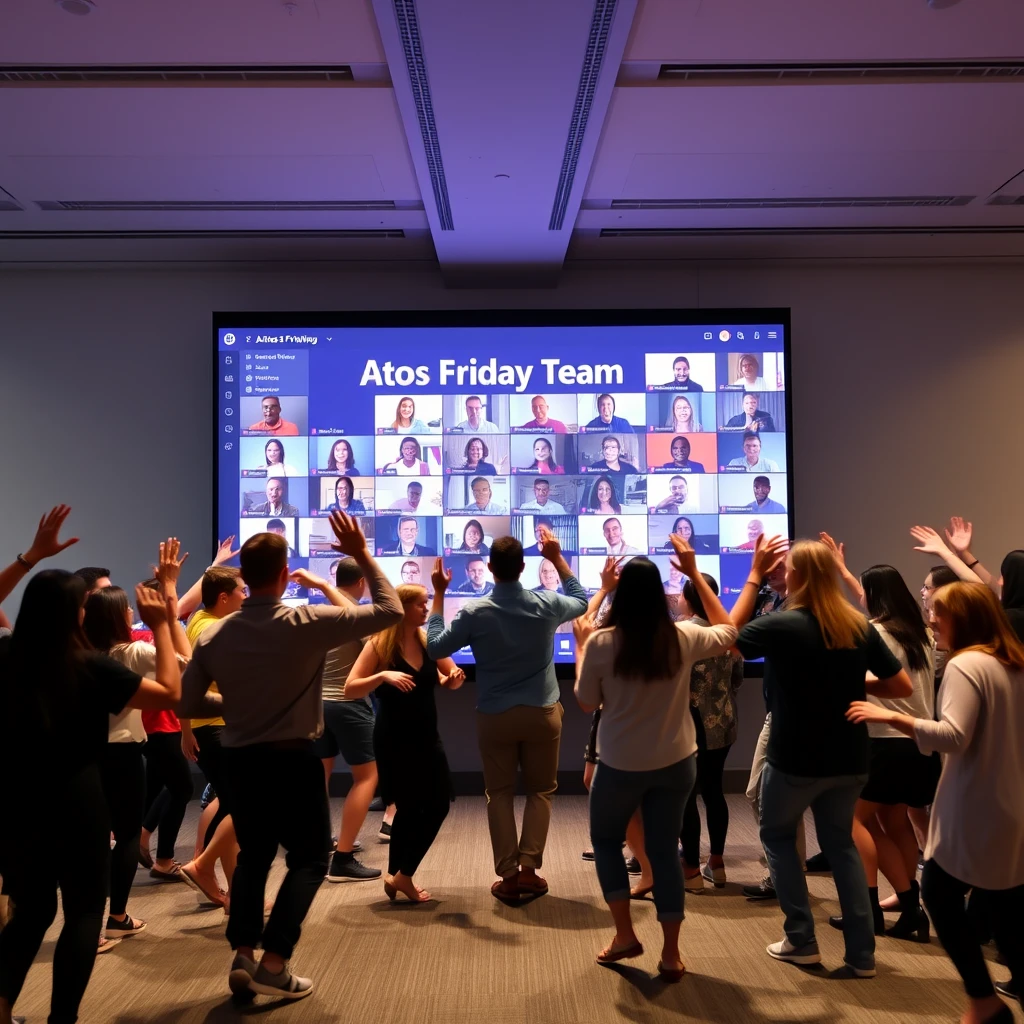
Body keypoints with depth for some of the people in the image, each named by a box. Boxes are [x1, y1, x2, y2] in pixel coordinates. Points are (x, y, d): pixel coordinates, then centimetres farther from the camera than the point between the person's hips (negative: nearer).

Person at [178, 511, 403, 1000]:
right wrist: (362, 554, -5)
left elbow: (186, 704, 4)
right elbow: (390, 611, -10)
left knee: (253, 854, 21)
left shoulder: (213, 636, -4)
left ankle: (243, 955, 12)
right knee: (309, 858, 10)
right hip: (293, 759, -4)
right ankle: (273, 963, 2)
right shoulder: (307, 623, -16)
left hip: (239, 761, 4)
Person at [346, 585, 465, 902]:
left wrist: (455, 677, -11)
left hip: (426, 738, 6)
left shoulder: (429, 641, 2)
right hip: (393, 741, -6)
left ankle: (399, 876, 20)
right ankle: (400, 876, 21)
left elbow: (448, 681, 13)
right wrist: (383, 676, -31)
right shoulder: (379, 644, -12)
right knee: (408, 809, 1)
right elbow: (350, 688, -16)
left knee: (439, 805, 5)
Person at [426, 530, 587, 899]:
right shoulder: (547, 604, -6)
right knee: (540, 790, 14)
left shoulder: (474, 612, -11)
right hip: (542, 713, 1)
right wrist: (557, 558, 17)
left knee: (499, 793, 12)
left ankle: (508, 874, 10)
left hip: (494, 716, 0)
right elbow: (582, 601, 15)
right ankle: (528, 868, 6)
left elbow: (434, 647, -2)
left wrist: (438, 594, 0)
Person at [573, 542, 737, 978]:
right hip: (675, 762, 2)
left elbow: (586, 703, -3)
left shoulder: (601, 643, -15)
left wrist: (581, 646, 8)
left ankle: (625, 935, 19)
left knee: (605, 839, 21)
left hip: (621, 764, -2)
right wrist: (695, 574, 12)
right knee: (664, 848, 13)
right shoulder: (683, 638, -9)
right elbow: (729, 630, 13)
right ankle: (671, 954, 17)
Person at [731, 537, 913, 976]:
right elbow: (903, 687, 0)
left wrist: (754, 575, 2)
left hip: (795, 760, -4)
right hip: (848, 760, 4)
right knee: (840, 843, 21)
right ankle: (862, 953, 19)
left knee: (777, 836, 19)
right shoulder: (861, 627, -4)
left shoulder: (781, 626, -17)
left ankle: (801, 940, 19)